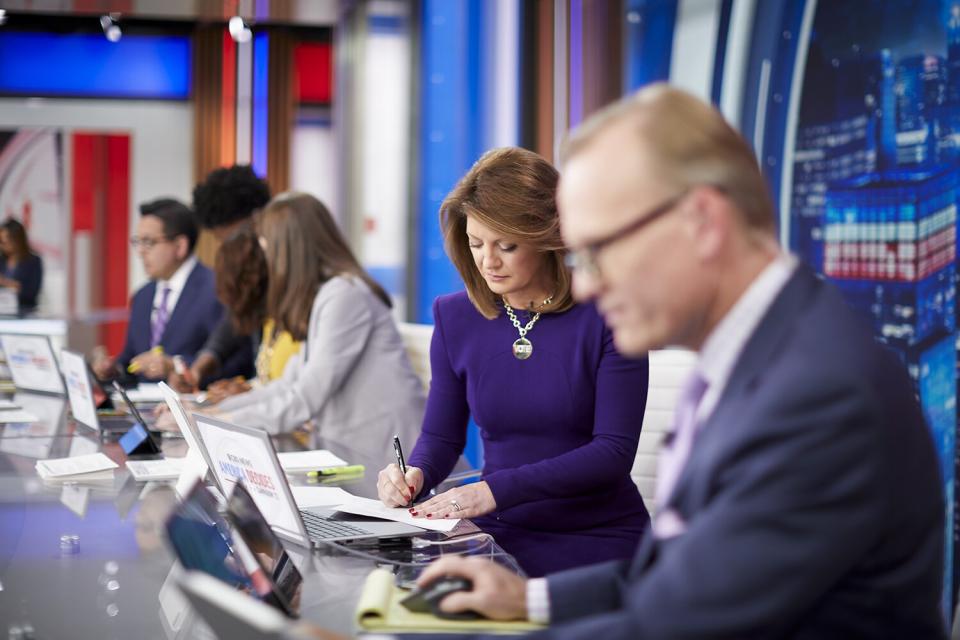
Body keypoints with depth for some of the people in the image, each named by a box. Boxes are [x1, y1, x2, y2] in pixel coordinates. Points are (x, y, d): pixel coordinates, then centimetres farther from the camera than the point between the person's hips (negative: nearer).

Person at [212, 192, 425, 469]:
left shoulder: (345, 295, -15)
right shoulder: (318, 296, 15)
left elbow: (305, 399, -19)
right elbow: (291, 385, 14)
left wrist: (223, 421, -12)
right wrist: (213, 411, 9)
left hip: (380, 459, -8)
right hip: (349, 452, 8)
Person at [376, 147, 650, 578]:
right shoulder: (455, 317, 5)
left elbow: (614, 450, -13)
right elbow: (442, 435, 15)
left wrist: (496, 489, -22)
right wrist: (414, 476, -10)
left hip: (596, 538, -4)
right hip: (499, 535, 4)